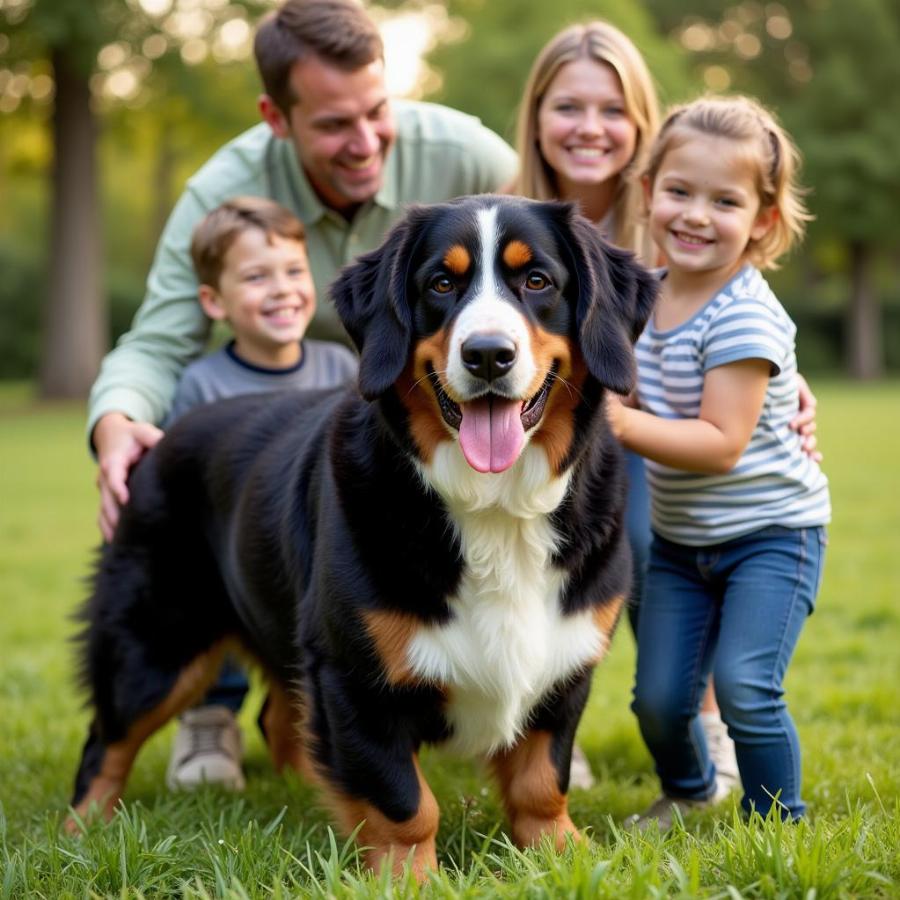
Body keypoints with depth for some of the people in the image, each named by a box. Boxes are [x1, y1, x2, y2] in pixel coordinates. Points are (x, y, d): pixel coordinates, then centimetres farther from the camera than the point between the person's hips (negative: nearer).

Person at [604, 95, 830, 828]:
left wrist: (620, 422, -36)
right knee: (658, 696, 5)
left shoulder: (744, 317, -22)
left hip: (770, 531, -6)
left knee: (743, 683, -19)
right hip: (680, 539, 6)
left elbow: (721, 443, -28)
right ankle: (687, 789, 36)